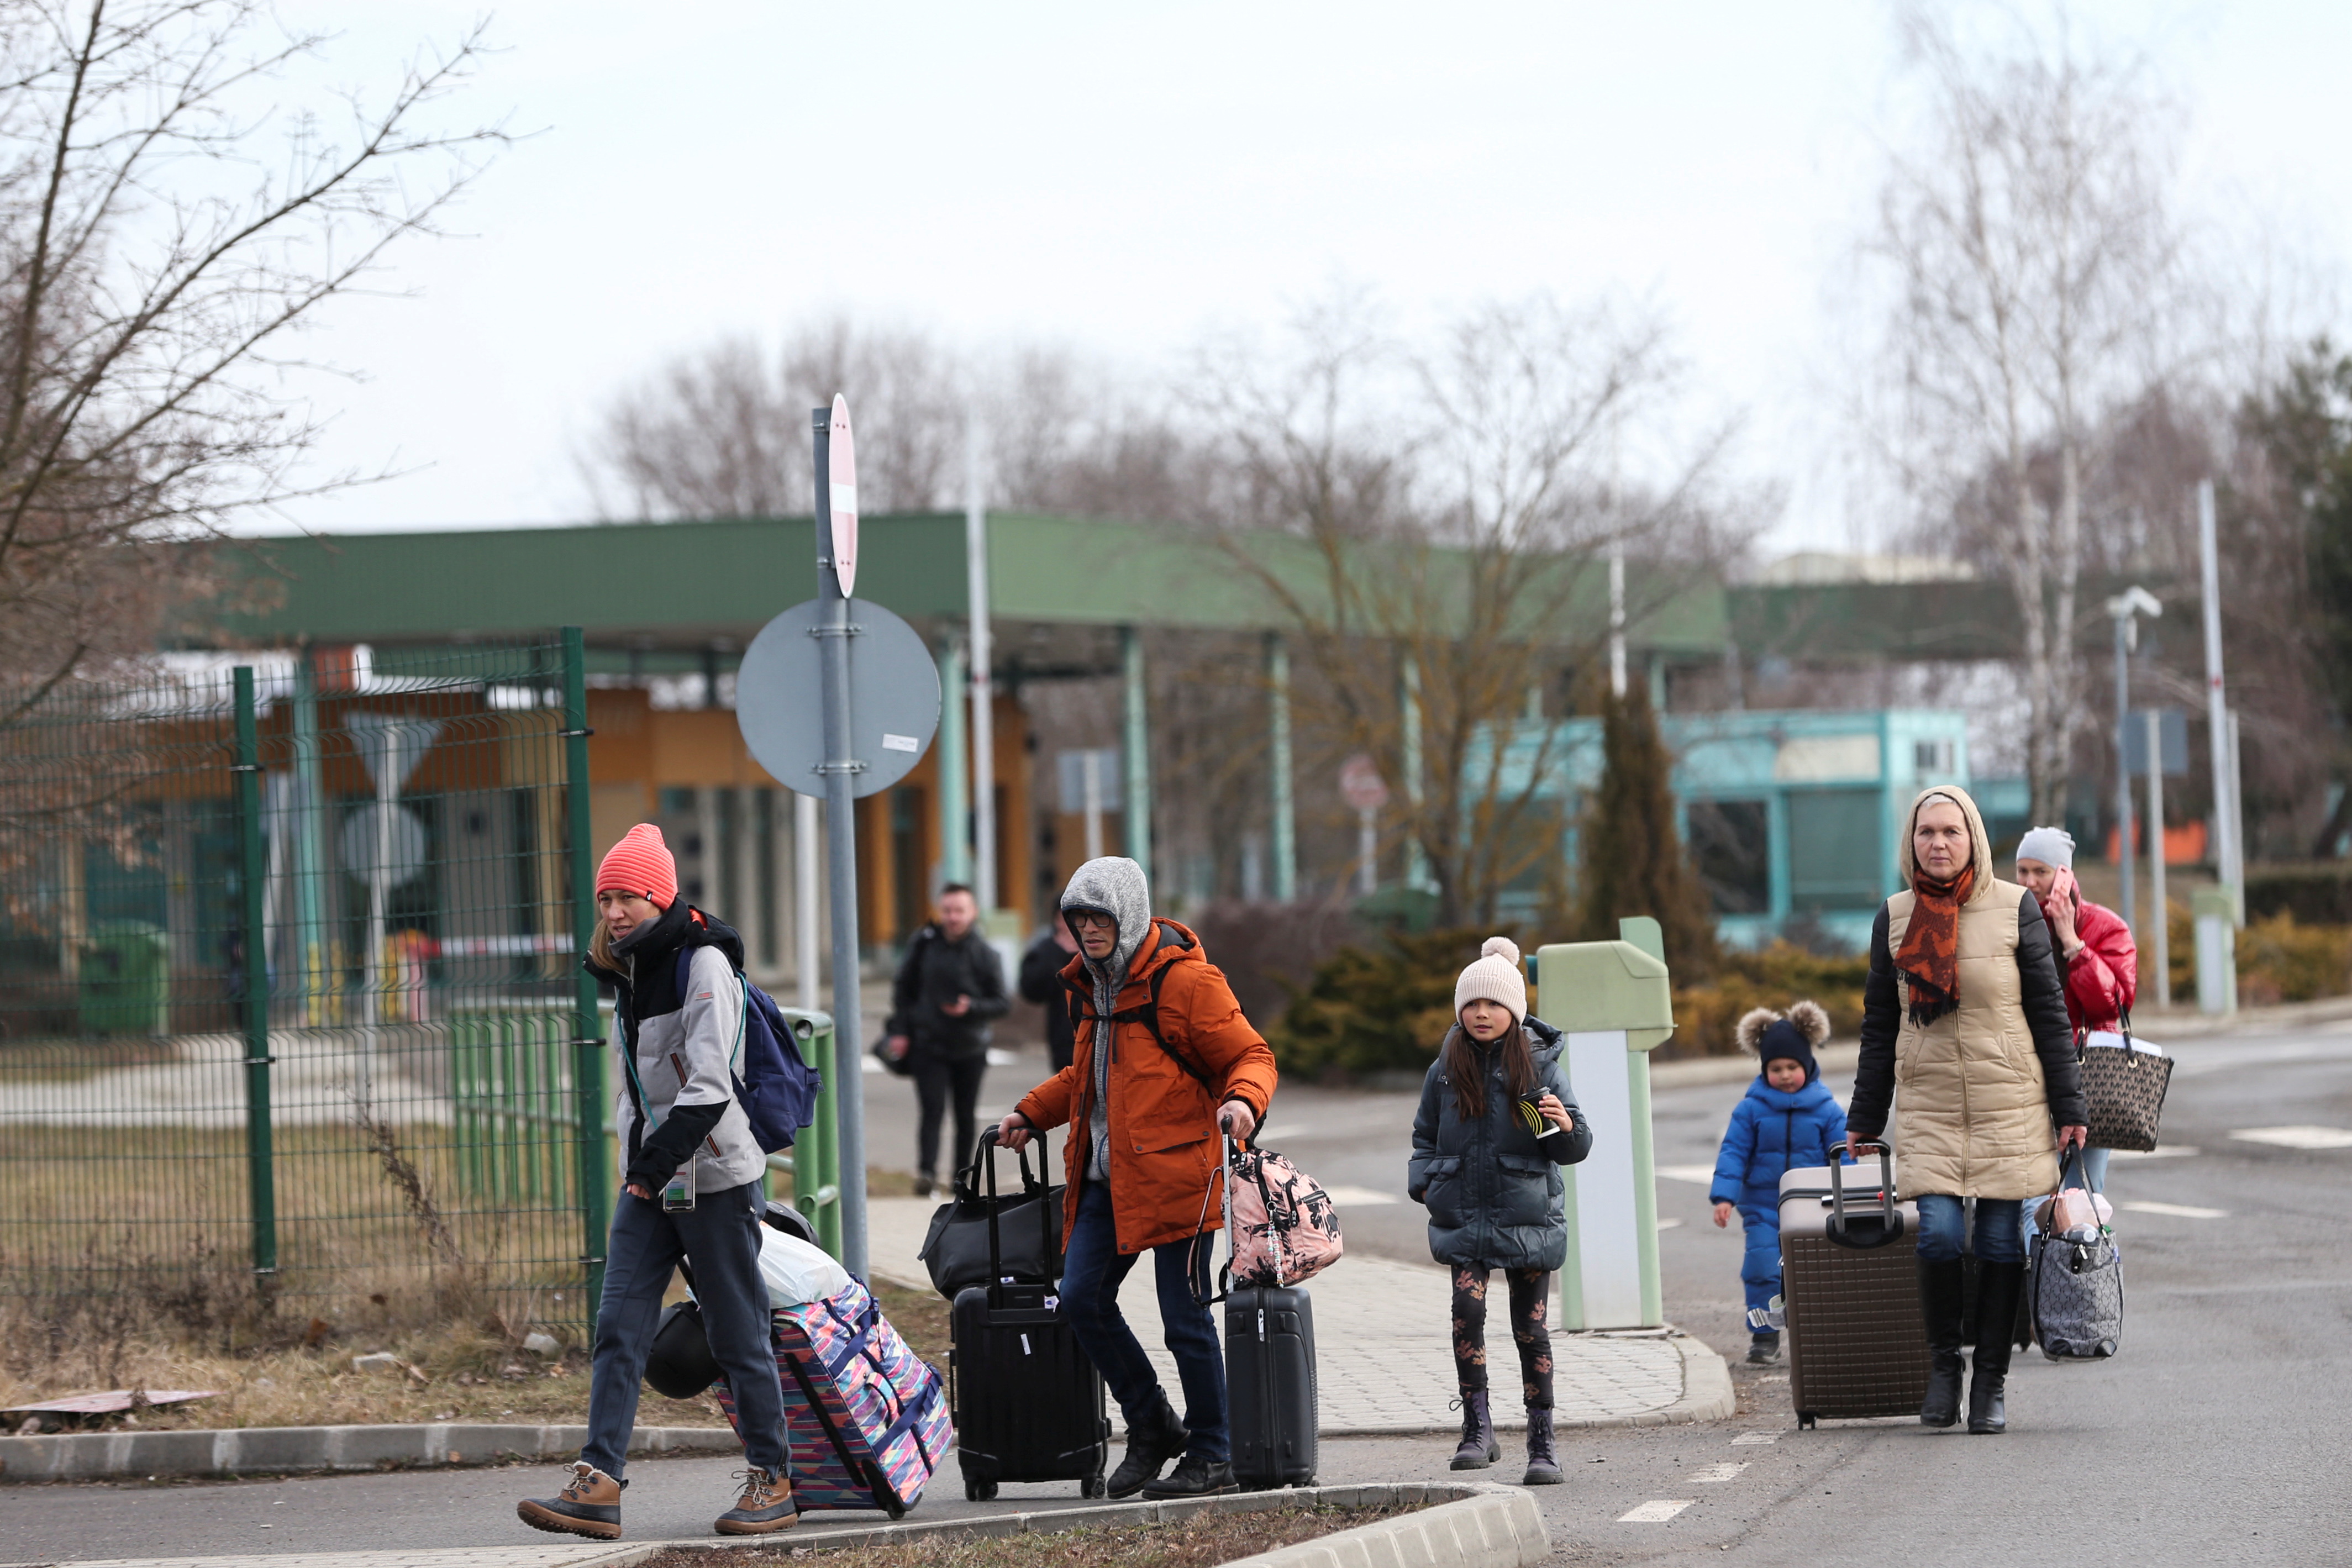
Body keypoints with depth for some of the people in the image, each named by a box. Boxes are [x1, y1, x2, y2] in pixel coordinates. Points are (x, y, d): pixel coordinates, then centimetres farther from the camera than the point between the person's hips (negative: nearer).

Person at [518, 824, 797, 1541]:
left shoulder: (703, 963, -13)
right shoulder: (629, 972, 13)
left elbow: (709, 1083, -21)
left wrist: (659, 1160, -23)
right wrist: (639, 1165, 14)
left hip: (713, 1177, -7)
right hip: (648, 1181, 7)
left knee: (738, 1335, 1)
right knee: (619, 1328, -3)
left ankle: (772, 1480, 12)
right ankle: (598, 1485, -8)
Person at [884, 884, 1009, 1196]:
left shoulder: (985, 953, -5)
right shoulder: (924, 945, 0)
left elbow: (1001, 1002, -3)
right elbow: (904, 989, 11)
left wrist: (971, 1008, -21)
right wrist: (900, 1030, 3)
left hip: (970, 1049, 0)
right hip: (929, 1046, 0)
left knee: (966, 1116, 9)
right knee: (933, 1110, -13)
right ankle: (926, 1172, -18)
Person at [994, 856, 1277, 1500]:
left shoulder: (1185, 979, -9)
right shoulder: (1090, 982, 15)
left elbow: (1249, 1055, -8)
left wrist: (1242, 1101, -29)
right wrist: (1032, 1113, 24)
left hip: (1171, 1174, -8)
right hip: (1106, 1176, 8)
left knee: (1184, 1316, -4)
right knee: (1081, 1298, 0)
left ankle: (1212, 1458, 6)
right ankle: (1150, 1425, 17)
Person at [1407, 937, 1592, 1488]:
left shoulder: (1539, 1065, -2)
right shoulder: (1446, 1070, 4)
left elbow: (1575, 1148, -1)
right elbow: (1425, 1136, 18)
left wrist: (1565, 1126, -22)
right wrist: (1425, 1183, 2)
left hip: (1527, 1217, -1)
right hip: (1464, 1216, 1)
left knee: (1530, 1327, 3)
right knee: (1467, 1308, -18)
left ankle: (1542, 1443, 11)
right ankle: (1477, 1429, -11)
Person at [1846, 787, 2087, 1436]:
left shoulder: (2015, 908, 0)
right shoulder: (1895, 918, 6)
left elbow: (2049, 1012, 2)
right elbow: (1879, 1026, 13)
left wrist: (2068, 1109, 0)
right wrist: (1863, 1121, 13)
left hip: (2008, 1103, -1)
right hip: (1928, 1106, 1)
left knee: (2001, 1241, -2)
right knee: (1939, 1234, -14)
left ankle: (1991, 1382, 9)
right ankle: (1943, 1360, 7)